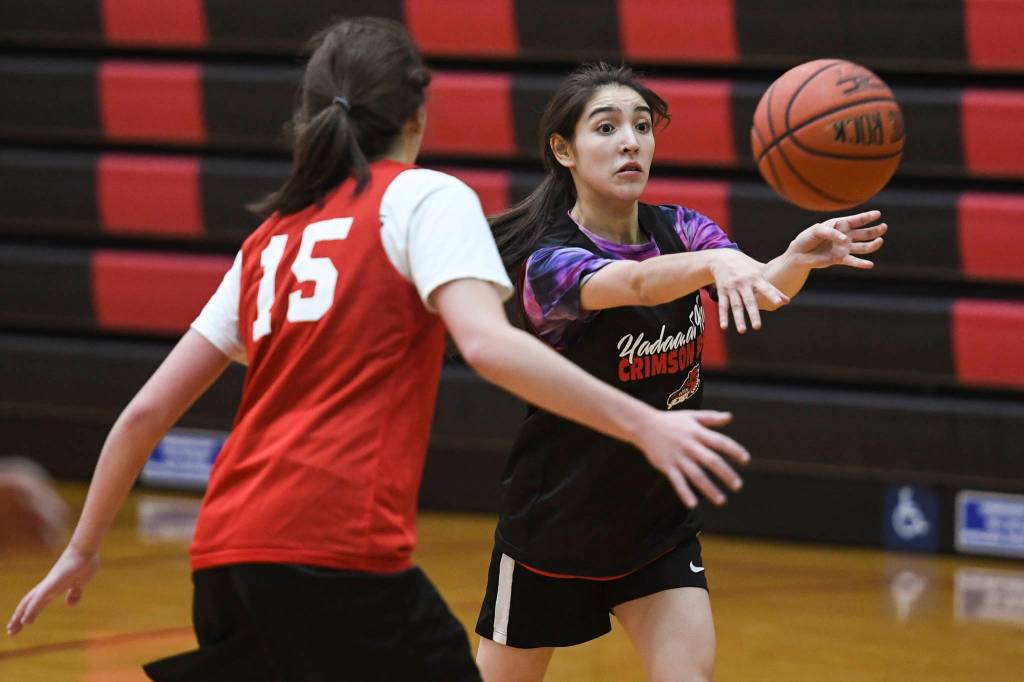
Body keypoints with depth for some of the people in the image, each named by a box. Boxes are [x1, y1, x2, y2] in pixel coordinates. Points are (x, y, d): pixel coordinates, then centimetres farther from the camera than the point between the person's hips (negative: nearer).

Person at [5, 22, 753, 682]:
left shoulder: (271, 238, 22)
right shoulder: (421, 196, 4)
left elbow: (146, 411, 21)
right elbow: (487, 343, -15)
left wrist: (83, 549, 30)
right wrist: (641, 423, -18)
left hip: (225, 552, 7)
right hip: (336, 548, -7)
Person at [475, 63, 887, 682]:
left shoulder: (679, 231, -5)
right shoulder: (548, 264, -21)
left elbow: (763, 287, -24)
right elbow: (638, 283, -42)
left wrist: (799, 258, -48)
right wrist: (717, 262, -63)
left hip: (660, 525, 4)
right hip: (551, 529, -3)